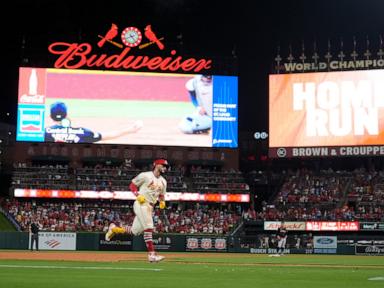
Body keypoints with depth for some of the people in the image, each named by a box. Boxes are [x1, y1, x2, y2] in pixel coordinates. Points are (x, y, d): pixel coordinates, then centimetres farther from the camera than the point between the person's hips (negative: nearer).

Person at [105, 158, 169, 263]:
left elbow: (161, 195, 24)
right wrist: (138, 195, -15)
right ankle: (152, 254, -19)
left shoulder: (163, 181, 14)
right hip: (141, 204, -8)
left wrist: (162, 202, 2)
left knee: (135, 231, 10)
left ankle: (114, 228, 31)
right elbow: (132, 185, 1)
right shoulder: (145, 175, -6)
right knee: (148, 228, -19)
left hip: (150, 207, 8)